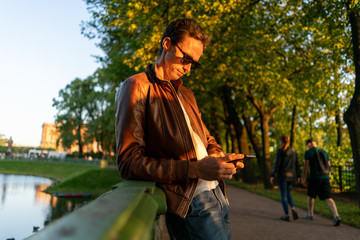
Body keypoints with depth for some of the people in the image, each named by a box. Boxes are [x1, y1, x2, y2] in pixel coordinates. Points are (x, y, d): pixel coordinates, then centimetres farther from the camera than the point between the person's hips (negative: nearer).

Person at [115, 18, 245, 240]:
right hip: (188, 202, -8)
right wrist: (196, 169, -20)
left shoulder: (187, 94, 19)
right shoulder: (137, 87, -7)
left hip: (217, 194, 8)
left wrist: (220, 156, 2)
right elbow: (129, 162, -15)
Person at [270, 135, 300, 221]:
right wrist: (298, 176, 14)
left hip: (282, 175, -5)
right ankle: (293, 209, 2)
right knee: (288, 193, 22)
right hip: (292, 176, 5)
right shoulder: (293, 151, 6)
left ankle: (286, 215, 7)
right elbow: (297, 164, 8)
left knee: (283, 195, 4)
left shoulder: (280, 151, -11)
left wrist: (272, 176, -9)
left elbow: (276, 164, -14)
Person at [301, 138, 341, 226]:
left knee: (311, 196, 16)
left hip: (314, 177, -4)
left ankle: (310, 215, 26)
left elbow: (306, 166, -7)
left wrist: (303, 178, -1)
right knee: (328, 198, 0)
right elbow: (328, 165, 19)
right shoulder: (324, 152, 14)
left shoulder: (308, 152, -3)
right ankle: (336, 216, -18)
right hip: (325, 178, 4)